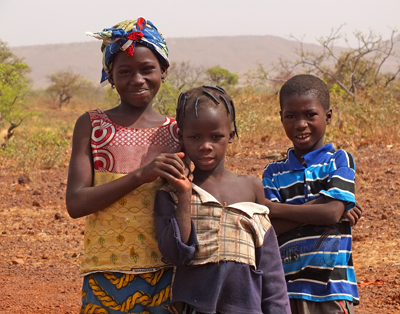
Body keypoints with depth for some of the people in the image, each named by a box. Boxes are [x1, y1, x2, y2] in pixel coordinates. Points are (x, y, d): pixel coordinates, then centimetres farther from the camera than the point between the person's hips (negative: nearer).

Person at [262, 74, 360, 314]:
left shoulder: (340, 161, 3)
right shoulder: (274, 173, 10)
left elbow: (332, 212, -11)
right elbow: (270, 227, -3)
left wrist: (273, 208, -6)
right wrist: (317, 207, -12)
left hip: (332, 286, -2)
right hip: (287, 286, 2)